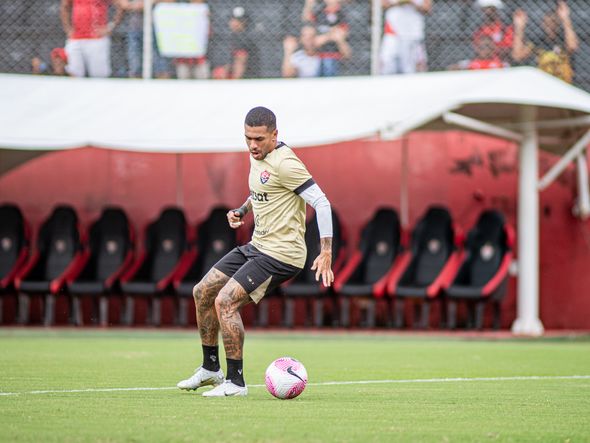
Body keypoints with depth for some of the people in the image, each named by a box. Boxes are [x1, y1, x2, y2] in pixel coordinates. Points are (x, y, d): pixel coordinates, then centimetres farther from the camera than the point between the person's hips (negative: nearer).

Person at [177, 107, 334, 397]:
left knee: (224, 301, -20)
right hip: (257, 246, 10)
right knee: (202, 293, 12)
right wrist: (242, 210, 10)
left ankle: (235, 382, -10)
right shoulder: (256, 156, 9)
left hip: (280, 253, -10)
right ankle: (210, 368, 25)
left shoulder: (284, 163, -20)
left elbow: (321, 202, -21)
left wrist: (326, 252, -26)